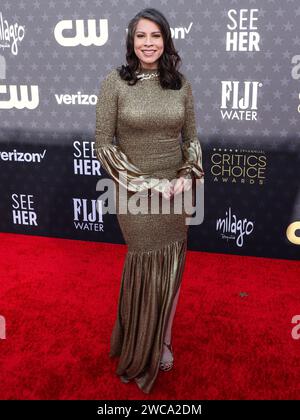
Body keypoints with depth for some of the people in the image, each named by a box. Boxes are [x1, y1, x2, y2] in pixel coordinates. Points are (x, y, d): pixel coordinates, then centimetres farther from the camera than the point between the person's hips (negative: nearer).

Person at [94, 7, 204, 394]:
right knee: (147, 271, 9)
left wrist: (187, 177, -8)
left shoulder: (181, 84, 2)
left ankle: (160, 342, 36)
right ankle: (141, 352, 35)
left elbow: (192, 138, 8)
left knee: (171, 269, 12)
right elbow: (103, 145, -10)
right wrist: (145, 183, -14)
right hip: (136, 194, -3)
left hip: (176, 192, 3)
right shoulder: (115, 82, -8)